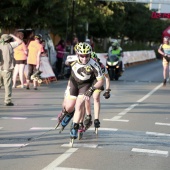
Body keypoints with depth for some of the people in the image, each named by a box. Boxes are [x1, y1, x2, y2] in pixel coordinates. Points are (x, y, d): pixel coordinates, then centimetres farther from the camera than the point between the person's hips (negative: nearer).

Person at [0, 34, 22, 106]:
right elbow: (20, 41, 7)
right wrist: (13, 36, 18)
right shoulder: (9, 45, -2)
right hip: (7, 68, -3)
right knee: (8, 85, 1)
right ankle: (7, 101, -1)